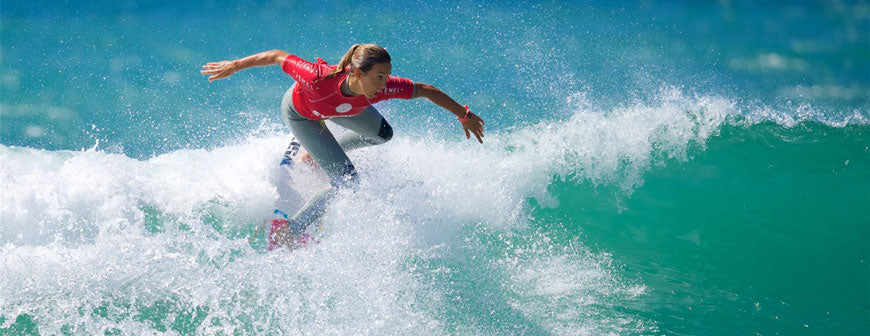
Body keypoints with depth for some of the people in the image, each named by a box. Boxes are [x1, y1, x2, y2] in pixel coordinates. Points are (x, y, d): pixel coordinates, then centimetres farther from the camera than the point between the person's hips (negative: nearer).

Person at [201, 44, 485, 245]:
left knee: (382, 134, 26)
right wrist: (234, 66, -20)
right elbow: (278, 57, -33)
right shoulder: (319, 79, -48)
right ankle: (289, 231, 0)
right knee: (346, 181, -13)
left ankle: (315, 155, 43)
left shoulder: (384, 87, -38)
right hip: (300, 114, -5)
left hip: (337, 106, 5)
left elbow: (426, 90, -22)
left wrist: (464, 116, -12)